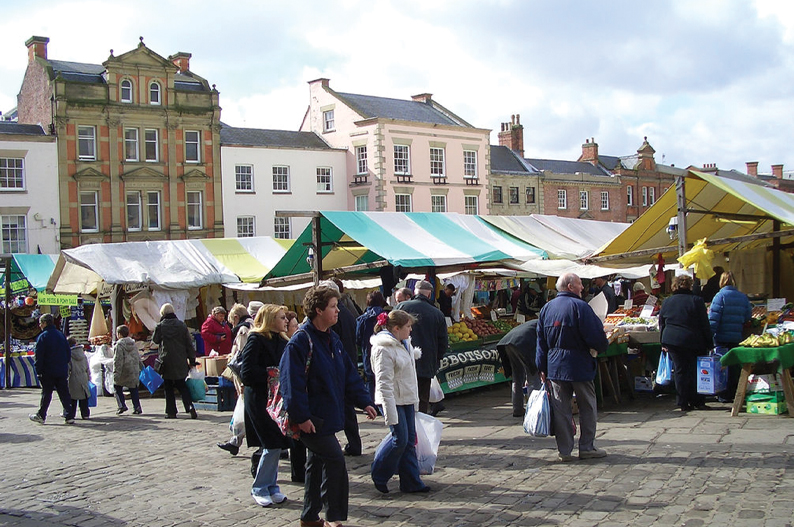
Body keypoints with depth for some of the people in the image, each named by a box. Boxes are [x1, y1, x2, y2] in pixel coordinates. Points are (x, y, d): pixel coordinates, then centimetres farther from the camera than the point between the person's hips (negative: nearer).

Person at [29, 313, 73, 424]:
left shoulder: (43, 337, -10)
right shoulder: (61, 335, 9)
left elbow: (38, 356, -12)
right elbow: (68, 353, 13)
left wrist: (38, 370, -7)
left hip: (48, 372, -5)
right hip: (62, 371, 5)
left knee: (46, 393, 5)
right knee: (64, 393, 5)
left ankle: (41, 415, 14)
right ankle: (69, 416, 1)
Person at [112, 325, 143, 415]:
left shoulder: (119, 345, -11)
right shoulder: (133, 343, 11)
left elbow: (118, 360, -17)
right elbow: (138, 357, 18)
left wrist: (116, 373, -18)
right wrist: (138, 369, 28)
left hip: (124, 371, -6)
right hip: (134, 370, 6)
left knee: (117, 387, 10)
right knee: (133, 389, 11)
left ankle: (122, 405, 0)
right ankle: (137, 407, 7)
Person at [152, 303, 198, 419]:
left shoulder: (161, 326, -8)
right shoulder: (182, 325, 0)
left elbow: (155, 340, 7)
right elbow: (189, 344, 3)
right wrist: (192, 359, 9)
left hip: (166, 361, -3)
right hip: (180, 362, 3)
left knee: (168, 388, 9)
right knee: (182, 386, 11)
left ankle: (171, 412, 8)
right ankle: (190, 407, -8)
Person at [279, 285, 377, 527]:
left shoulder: (332, 339, 11)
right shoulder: (301, 340, -17)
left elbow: (349, 374, 16)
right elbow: (292, 382, -20)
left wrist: (364, 401, 9)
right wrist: (301, 417, -22)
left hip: (328, 414, 9)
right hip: (312, 417, -9)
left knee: (317, 463, 15)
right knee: (335, 460, -10)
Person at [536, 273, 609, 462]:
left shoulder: (546, 309, 8)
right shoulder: (579, 306, -12)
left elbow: (541, 341, 10)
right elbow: (595, 336, -14)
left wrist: (543, 368, 14)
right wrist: (602, 346, 8)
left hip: (554, 366, 5)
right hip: (579, 365, -5)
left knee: (561, 409, 6)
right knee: (587, 407, 9)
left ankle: (564, 451, 7)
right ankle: (586, 447, 12)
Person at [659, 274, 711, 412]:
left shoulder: (666, 302, 6)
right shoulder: (696, 301, -5)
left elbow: (661, 323, 12)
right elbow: (705, 324, -3)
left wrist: (663, 343, 20)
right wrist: (709, 344, 3)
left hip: (672, 341, 3)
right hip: (693, 342, -3)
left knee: (680, 371, 6)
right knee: (694, 370, 9)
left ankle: (683, 403, 7)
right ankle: (696, 401, 14)